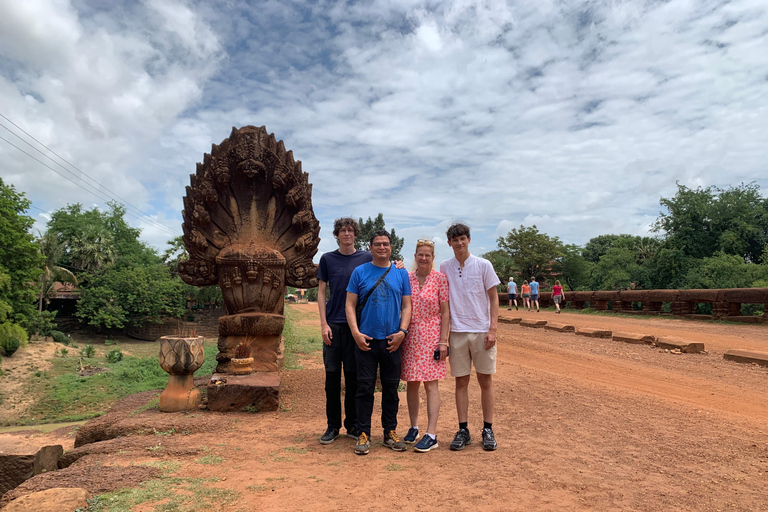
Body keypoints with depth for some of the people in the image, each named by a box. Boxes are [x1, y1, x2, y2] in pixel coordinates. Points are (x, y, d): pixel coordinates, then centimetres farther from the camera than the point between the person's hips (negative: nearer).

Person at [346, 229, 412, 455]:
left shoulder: (401, 274, 8)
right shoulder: (360, 272, 3)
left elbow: (406, 305, 8)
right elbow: (350, 305, 2)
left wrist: (402, 331, -6)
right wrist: (356, 333, -9)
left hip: (392, 341, 2)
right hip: (366, 340, -1)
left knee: (391, 388, 10)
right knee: (365, 388, 2)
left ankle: (390, 432, 23)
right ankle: (363, 434, 12)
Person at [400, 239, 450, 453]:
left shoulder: (440, 278, -2)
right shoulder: (406, 278, 6)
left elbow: (445, 312, -3)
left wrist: (443, 341, -9)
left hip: (431, 336, -3)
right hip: (410, 336, 3)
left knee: (431, 384, -4)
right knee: (411, 383, 10)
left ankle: (431, 435, 1)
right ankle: (413, 427, 25)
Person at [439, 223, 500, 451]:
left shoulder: (483, 265, 0)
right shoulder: (444, 268, 4)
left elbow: (493, 298, 1)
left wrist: (493, 328, -7)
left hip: (482, 331, -1)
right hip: (457, 332, 1)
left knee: (486, 381, 6)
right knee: (461, 382, 6)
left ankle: (488, 430, 18)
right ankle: (463, 430, 16)